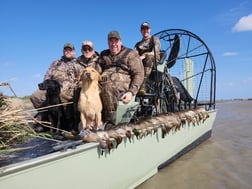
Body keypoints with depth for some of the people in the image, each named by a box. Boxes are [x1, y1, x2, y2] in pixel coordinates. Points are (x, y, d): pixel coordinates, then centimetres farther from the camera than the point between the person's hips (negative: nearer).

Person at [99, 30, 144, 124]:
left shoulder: (131, 54, 10)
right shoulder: (103, 55, 26)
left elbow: (139, 74, 2)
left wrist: (131, 92, -13)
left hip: (123, 85, -4)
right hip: (103, 83, 5)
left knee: (108, 86, -34)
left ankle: (110, 121, -25)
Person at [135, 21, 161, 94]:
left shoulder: (154, 39, 18)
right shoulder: (138, 44, 29)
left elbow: (155, 52, -2)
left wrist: (144, 56, -21)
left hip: (154, 61, -3)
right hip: (141, 62, 3)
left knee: (149, 57, -39)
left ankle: (143, 84, -52)